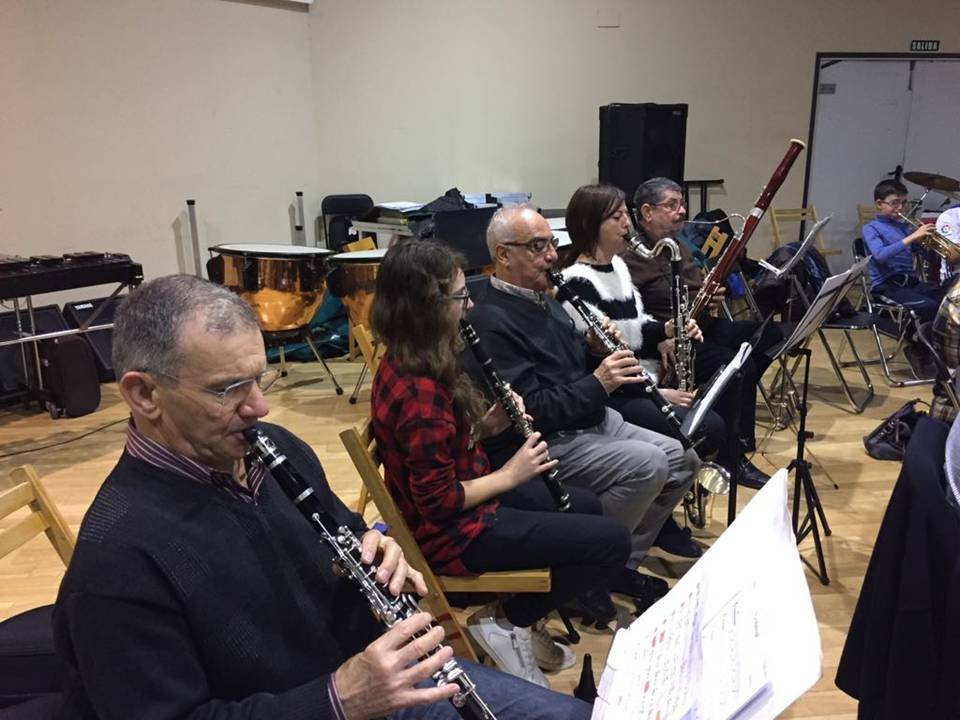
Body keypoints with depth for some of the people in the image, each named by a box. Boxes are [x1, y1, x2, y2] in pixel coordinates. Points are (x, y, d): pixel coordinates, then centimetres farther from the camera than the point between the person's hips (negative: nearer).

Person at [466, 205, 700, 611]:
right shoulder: (491, 322, -18)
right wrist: (597, 383, -26)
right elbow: (531, 411, -24)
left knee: (684, 460, 4)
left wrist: (597, 350, -2)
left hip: (593, 420, 10)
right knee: (647, 465, -26)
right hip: (544, 443, -10)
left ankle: (622, 564, 13)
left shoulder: (544, 300, 13)